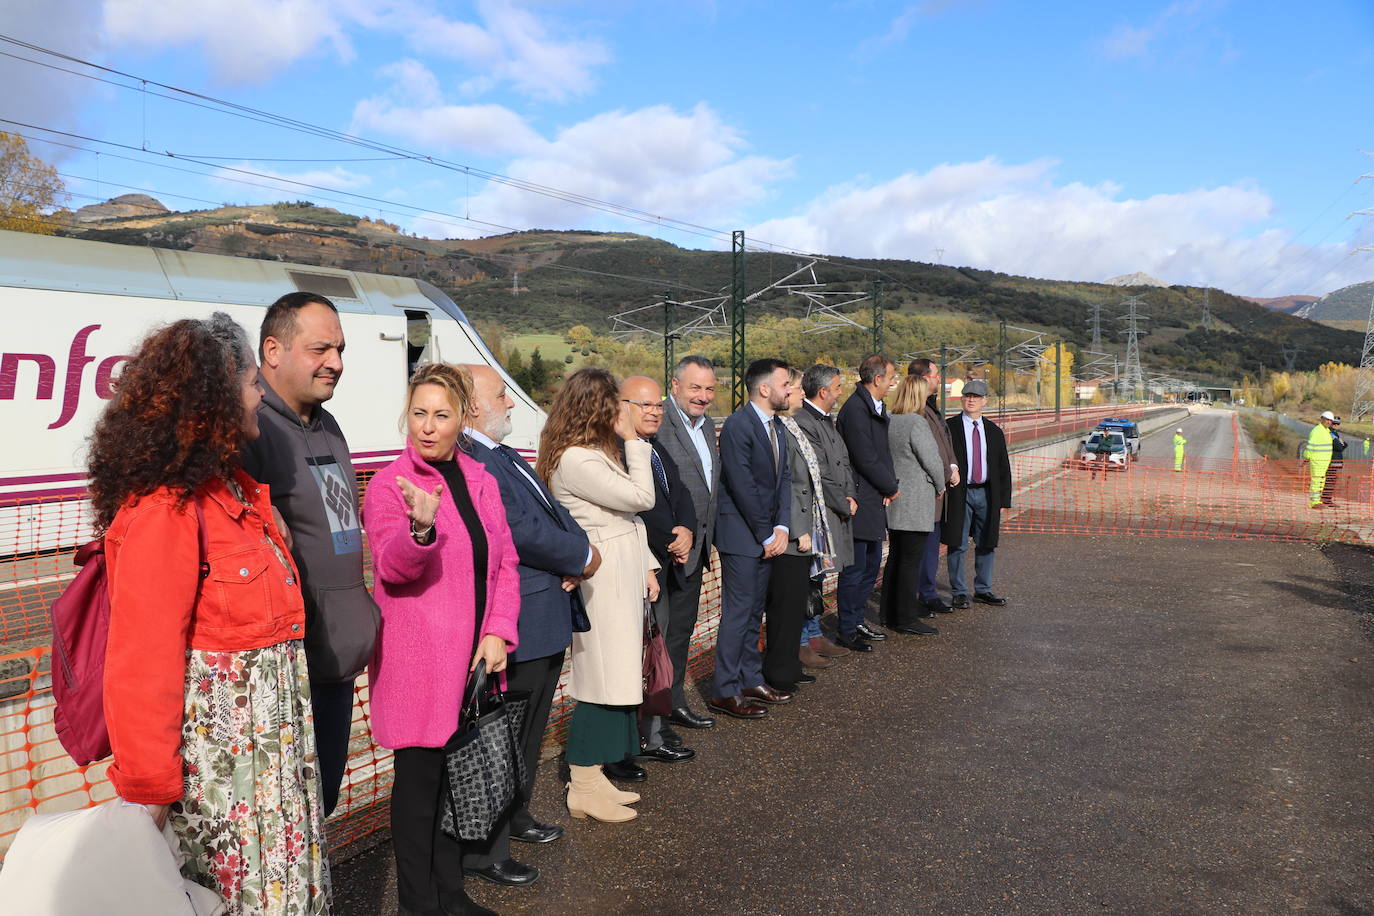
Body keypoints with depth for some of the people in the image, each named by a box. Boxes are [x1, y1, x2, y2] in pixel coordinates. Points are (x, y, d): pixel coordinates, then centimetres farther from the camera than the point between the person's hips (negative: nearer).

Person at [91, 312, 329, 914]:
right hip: (214, 740, -9)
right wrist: (149, 788, -15)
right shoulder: (163, 508, -21)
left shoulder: (232, 487, 8)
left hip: (266, 727, 9)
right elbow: (142, 659, -20)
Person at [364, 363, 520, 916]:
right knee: (420, 777, 4)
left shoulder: (480, 480, 8)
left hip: (475, 661, 5)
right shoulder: (390, 484, -7)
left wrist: (498, 633, -2)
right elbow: (391, 567, -19)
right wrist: (421, 526, -40)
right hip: (417, 662, -5)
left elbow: (505, 563, 10)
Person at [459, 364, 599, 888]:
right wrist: (583, 559, -11)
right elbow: (522, 531, -26)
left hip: (548, 618, 11)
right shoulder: (472, 461, -21)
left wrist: (574, 558, -7)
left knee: (530, 732, 24)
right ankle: (484, 853, 16)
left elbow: (552, 512, 12)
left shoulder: (505, 456, 12)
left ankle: (515, 817, 42)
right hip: (517, 626, -11)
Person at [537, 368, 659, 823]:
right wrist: (632, 440, -10)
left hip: (622, 578, 10)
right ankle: (583, 790, 5)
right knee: (603, 683, -5)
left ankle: (592, 778, 20)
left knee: (615, 679, 12)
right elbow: (641, 497, -18)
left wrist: (646, 566, 14)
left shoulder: (597, 453, 17)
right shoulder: (575, 460, -17)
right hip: (602, 582, -10)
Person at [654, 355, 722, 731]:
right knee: (659, 633, 0)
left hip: (697, 547, 9)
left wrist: (705, 536, 15)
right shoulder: (657, 422, -17)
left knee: (682, 629, 20)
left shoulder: (707, 424, 13)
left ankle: (674, 701, 34)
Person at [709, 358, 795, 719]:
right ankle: (725, 691, 4)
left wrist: (781, 528, -3)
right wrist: (765, 536, -14)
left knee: (754, 612, 15)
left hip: (768, 535, 8)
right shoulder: (737, 425, -16)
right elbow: (743, 486, -19)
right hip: (742, 535, -8)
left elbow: (783, 479, 9)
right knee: (737, 613, -4)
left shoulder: (777, 426, 12)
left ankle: (751, 680, 25)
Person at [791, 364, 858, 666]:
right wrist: (844, 505, -10)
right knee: (808, 578, -3)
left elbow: (843, 462, 18)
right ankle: (801, 644, 5)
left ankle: (814, 636, 27)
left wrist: (850, 496, 3)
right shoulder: (802, 422, -18)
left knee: (816, 578, 17)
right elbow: (819, 475, -19)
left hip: (836, 513, 10)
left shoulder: (828, 421, 15)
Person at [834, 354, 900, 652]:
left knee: (871, 564, 16)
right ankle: (847, 631, 7)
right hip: (860, 502, -10)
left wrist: (889, 485, 2)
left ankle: (857, 621, 28)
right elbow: (866, 459, -20)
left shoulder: (877, 407, 13)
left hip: (875, 501, 10)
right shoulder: (855, 409, -18)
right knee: (855, 568, -2)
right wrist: (891, 487, -7)